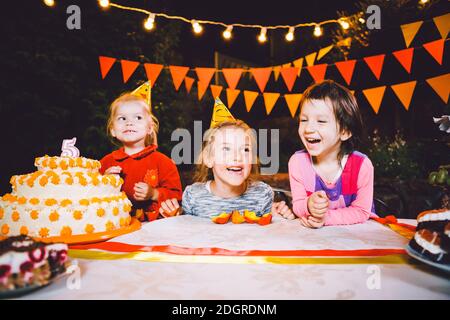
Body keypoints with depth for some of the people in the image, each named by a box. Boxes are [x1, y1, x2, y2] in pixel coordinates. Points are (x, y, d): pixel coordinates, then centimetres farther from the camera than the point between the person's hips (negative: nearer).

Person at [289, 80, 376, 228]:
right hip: (313, 229, 2)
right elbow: (297, 204, -8)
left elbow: (362, 212, -12)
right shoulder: (297, 161, -14)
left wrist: (326, 217, -25)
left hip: (358, 229, -1)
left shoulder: (361, 165, -19)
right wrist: (308, 206, -30)